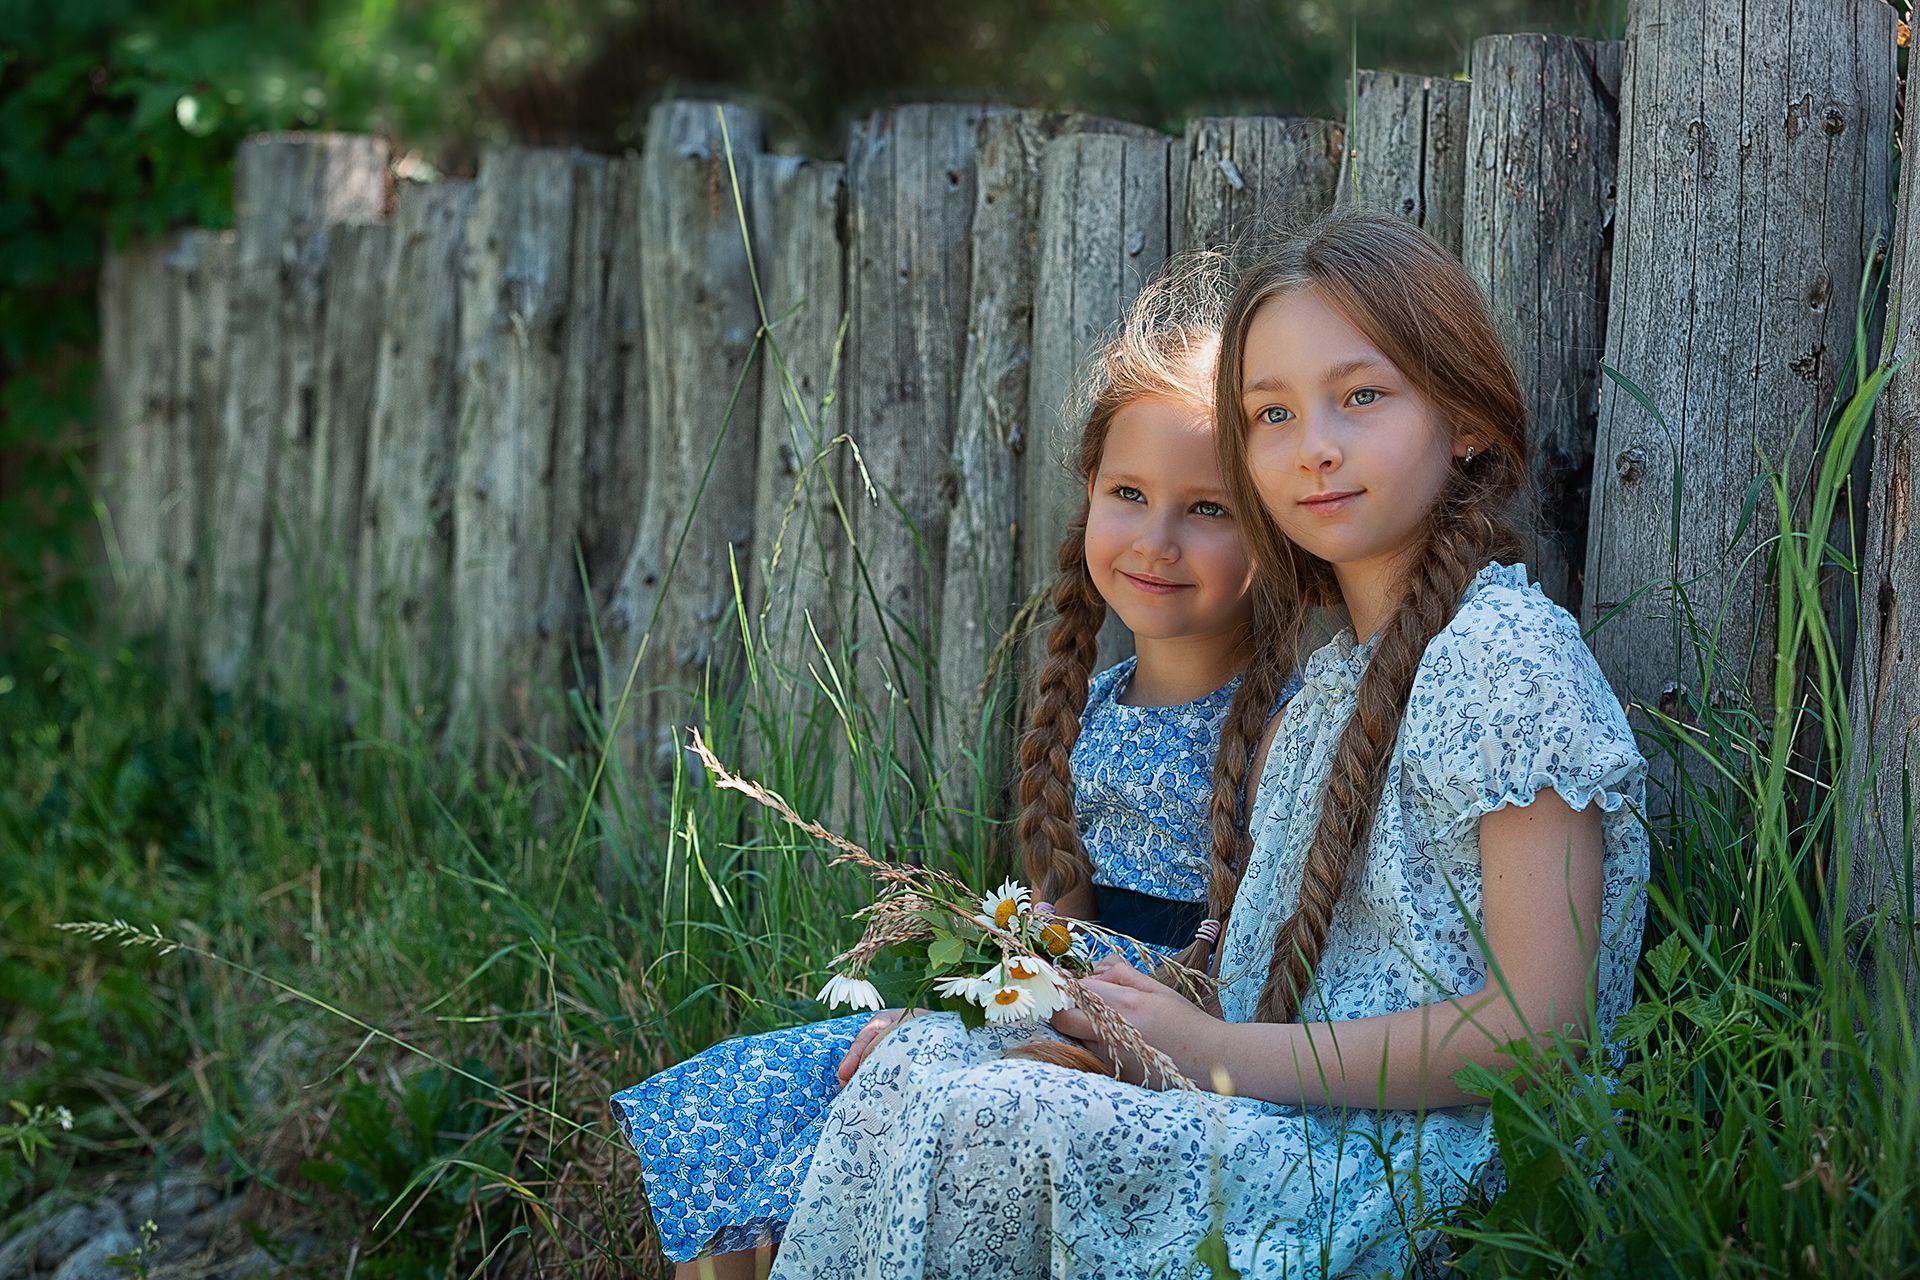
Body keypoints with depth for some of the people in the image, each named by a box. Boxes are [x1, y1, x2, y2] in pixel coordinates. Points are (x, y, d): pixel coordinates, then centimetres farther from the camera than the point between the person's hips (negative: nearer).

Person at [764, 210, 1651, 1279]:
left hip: (1414, 1163, -8)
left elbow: (1541, 1027, -18)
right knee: (923, 1064, -5)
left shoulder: (1507, 652, -12)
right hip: (1293, 1122, 8)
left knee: (973, 1125, -22)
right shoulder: (1333, 677, 18)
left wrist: (1224, 1053, -17)